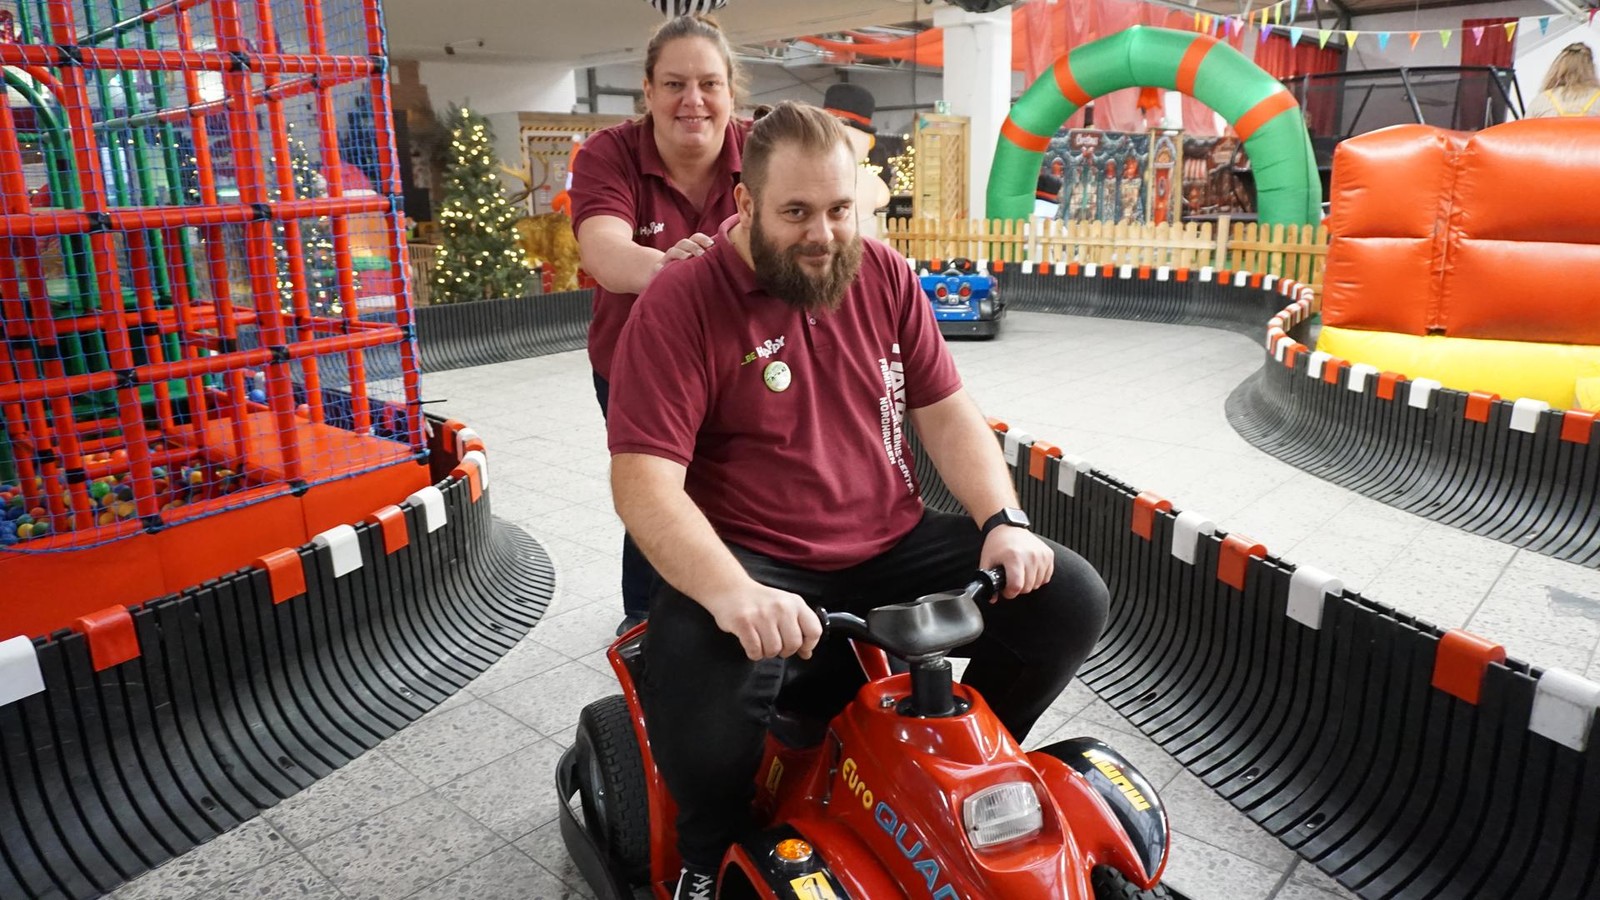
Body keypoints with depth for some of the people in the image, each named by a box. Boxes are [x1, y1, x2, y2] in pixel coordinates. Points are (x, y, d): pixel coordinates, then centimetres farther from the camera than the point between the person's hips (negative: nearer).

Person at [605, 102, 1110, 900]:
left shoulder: (885, 276, 5)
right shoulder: (679, 304, -12)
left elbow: (946, 412, 6)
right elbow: (644, 483, -19)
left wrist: (1004, 521, -10)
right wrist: (731, 592, -35)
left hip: (893, 548, 5)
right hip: (756, 565, -4)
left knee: (1071, 599, -7)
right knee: (695, 682, -35)